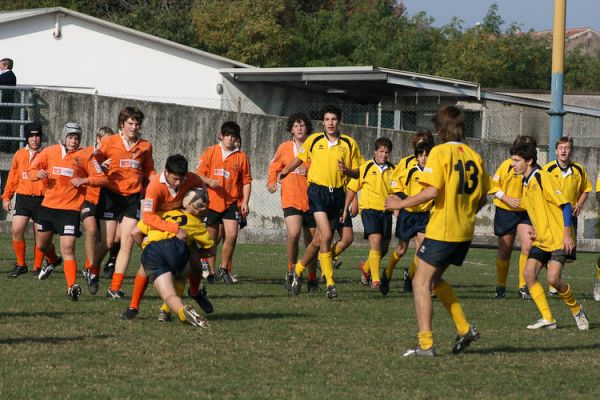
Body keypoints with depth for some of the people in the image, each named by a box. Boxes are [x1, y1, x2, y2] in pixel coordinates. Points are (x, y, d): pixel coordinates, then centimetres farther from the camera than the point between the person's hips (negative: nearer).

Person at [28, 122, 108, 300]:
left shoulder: (85, 156, -5)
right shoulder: (49, 152, 4)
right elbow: (31, 171, 11)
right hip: (48, 205, 5)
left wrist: (84, 180, -22)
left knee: (68, 248, -16)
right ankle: (53, 262, 53)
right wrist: (38, 174, -13)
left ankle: (72, 287, -20)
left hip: (70, 209, -5)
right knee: (42, 244, 21)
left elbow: (102, 179, -5)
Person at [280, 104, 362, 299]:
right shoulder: (314, 141, 3)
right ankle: (330, 283, -15)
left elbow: (357, 172, 7)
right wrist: (285, 172, 23)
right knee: (326, 235, -17)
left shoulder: (349, 143, 3)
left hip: (337, 193, 2)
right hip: (318, 190, -2)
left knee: (321, 239, 6)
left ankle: (300, 269, 29)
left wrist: (347, 171, -13)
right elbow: (301, 158, 21)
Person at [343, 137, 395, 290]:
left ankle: (366, 267, 37)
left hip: (386, 211, 4)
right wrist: (345, 209, 3)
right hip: (369, 208, -4)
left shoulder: (392, 170, 7)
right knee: (376, 243, -18)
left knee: (384, 249, 9)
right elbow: (352, 188, 6)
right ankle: (375, 280, -18)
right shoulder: (365, 168, -1)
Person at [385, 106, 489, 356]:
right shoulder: (474, 156, 9)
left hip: (441, 230, -7)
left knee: (421, 283, 0)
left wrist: (401, 204, -10)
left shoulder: (440, 152, -10)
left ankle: (426, 344, -8)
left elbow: (432, 191, -20)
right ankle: (464, 329, 16)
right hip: (465, 232, 7)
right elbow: (481, 198, 12)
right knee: (434, 279, 22)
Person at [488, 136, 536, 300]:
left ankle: (523, 287, -4)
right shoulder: (507, 165, -8)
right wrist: (508, 199, -17)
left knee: (528, 247, -15)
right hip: (505, 212, -1)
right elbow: (494, 186, -2)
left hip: (526, 213, 1)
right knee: (505, 250, 6)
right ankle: (500, 286, 23)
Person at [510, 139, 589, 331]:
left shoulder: (543, 178, -13)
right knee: (529, 273, -9)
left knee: (553, 278, -18)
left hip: (558, 240, -8)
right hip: (541, 240, 8)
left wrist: (567, 234, -20)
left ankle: (576, 310, 8)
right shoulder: (525, 183, 12)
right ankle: (547, 318, -4)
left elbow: (565, 205, -16)